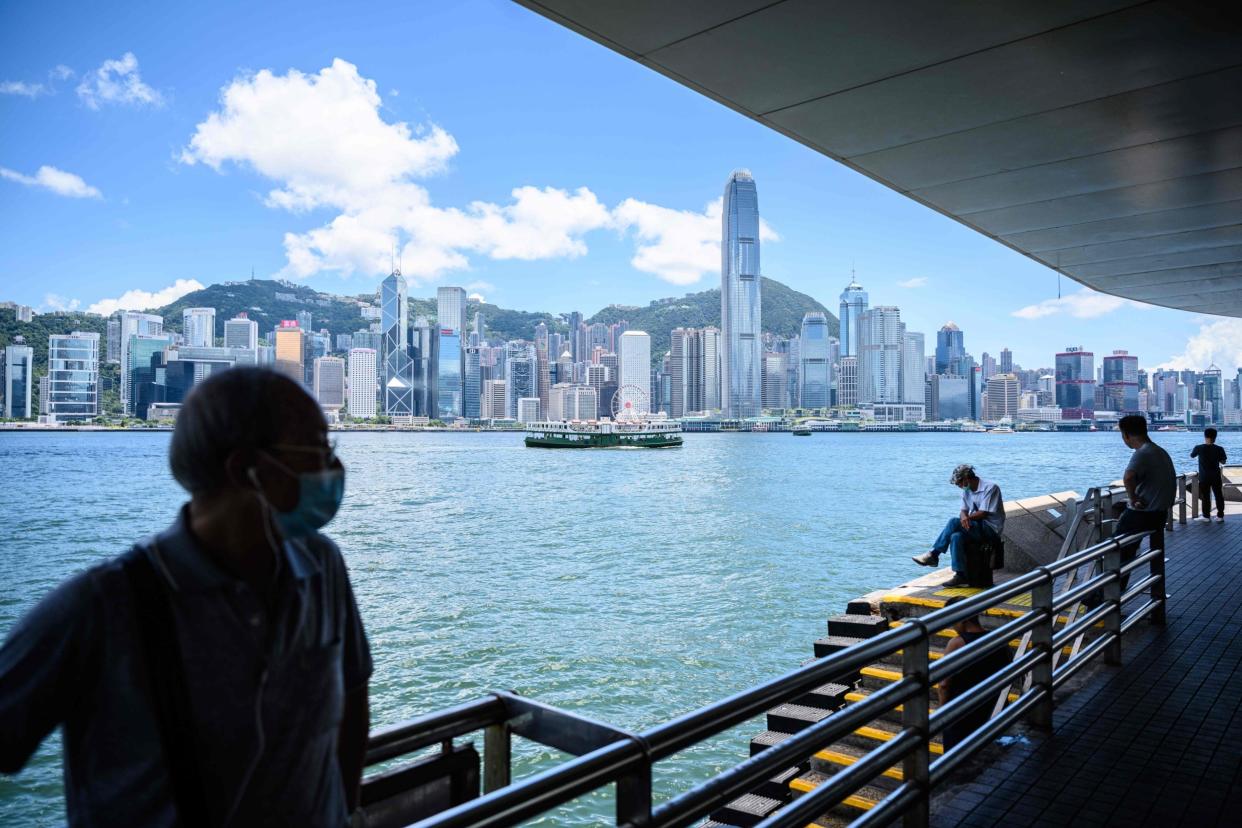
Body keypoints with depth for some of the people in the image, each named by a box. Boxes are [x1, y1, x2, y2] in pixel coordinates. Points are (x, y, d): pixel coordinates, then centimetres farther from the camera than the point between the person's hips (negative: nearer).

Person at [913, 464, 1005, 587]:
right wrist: (964, 517, -17)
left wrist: (966, 517, -8)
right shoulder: (967, 491, 13)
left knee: (954, 522, -26)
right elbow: (963, 511, 7)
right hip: (977, 528, 8)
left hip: (991, 530, -8)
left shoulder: (990, 487, -12)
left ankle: (933, 554, -18)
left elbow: (983, 514, -18)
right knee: (956, 536, -24)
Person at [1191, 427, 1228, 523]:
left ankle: (1206, 516, 11)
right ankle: (1220, 516, 13)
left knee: (1205, 496, 6)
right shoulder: (1219, 449, -7)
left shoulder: (1199, 448, -10)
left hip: (1204, 477, -1)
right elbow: (1223, 461, 3)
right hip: (1216, 476, 1)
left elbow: (1192, 455, 9)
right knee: (1219, 496, 10)